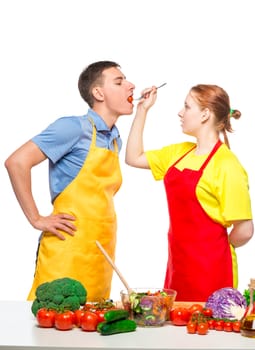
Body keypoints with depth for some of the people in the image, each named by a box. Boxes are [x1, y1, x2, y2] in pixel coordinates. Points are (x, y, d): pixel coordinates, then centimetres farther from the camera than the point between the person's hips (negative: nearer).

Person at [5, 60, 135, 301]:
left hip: (101, 254, 7)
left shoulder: (115, 140, 14)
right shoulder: (74, 128, -10)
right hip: (69, 251, -7)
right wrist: (36, 219, -14)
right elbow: (17, 162, -15)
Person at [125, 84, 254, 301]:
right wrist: (142, 110, 12)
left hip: (209, 268, -7)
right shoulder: (180, 152, 9)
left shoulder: (226, 165, -17)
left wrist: (216, 251, 1)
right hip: (178, 263, 8)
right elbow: (134, 158, 18)